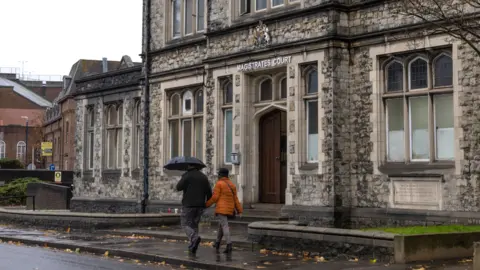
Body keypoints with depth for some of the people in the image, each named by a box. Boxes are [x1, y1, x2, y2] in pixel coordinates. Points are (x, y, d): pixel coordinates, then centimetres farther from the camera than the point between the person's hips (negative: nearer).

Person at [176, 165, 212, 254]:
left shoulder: (187, 175, -8)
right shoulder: (204, 177, 8)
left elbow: (178, 187, -7)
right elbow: (209, 192, 6)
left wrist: (182, 179, 12)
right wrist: (206, 203, 19)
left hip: (189, 205, -5)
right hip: (200, 206, 5)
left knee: (186, 224, 1)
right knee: (194, 225, 14)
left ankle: (194, 237, -27)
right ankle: (192, 247, 10)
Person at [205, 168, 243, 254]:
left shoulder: (219, 184, -7)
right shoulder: (232, 185, 11)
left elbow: (215, 197, -11)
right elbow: (235, 199, 7)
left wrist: (207, 204, 2)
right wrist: (239, 210, 4)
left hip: (221, 209, -7)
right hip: (230, 210, 7)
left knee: (225, 226, -13)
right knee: (221, 225, 22)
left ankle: (229, 245, -26)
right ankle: (217, 243, 32)